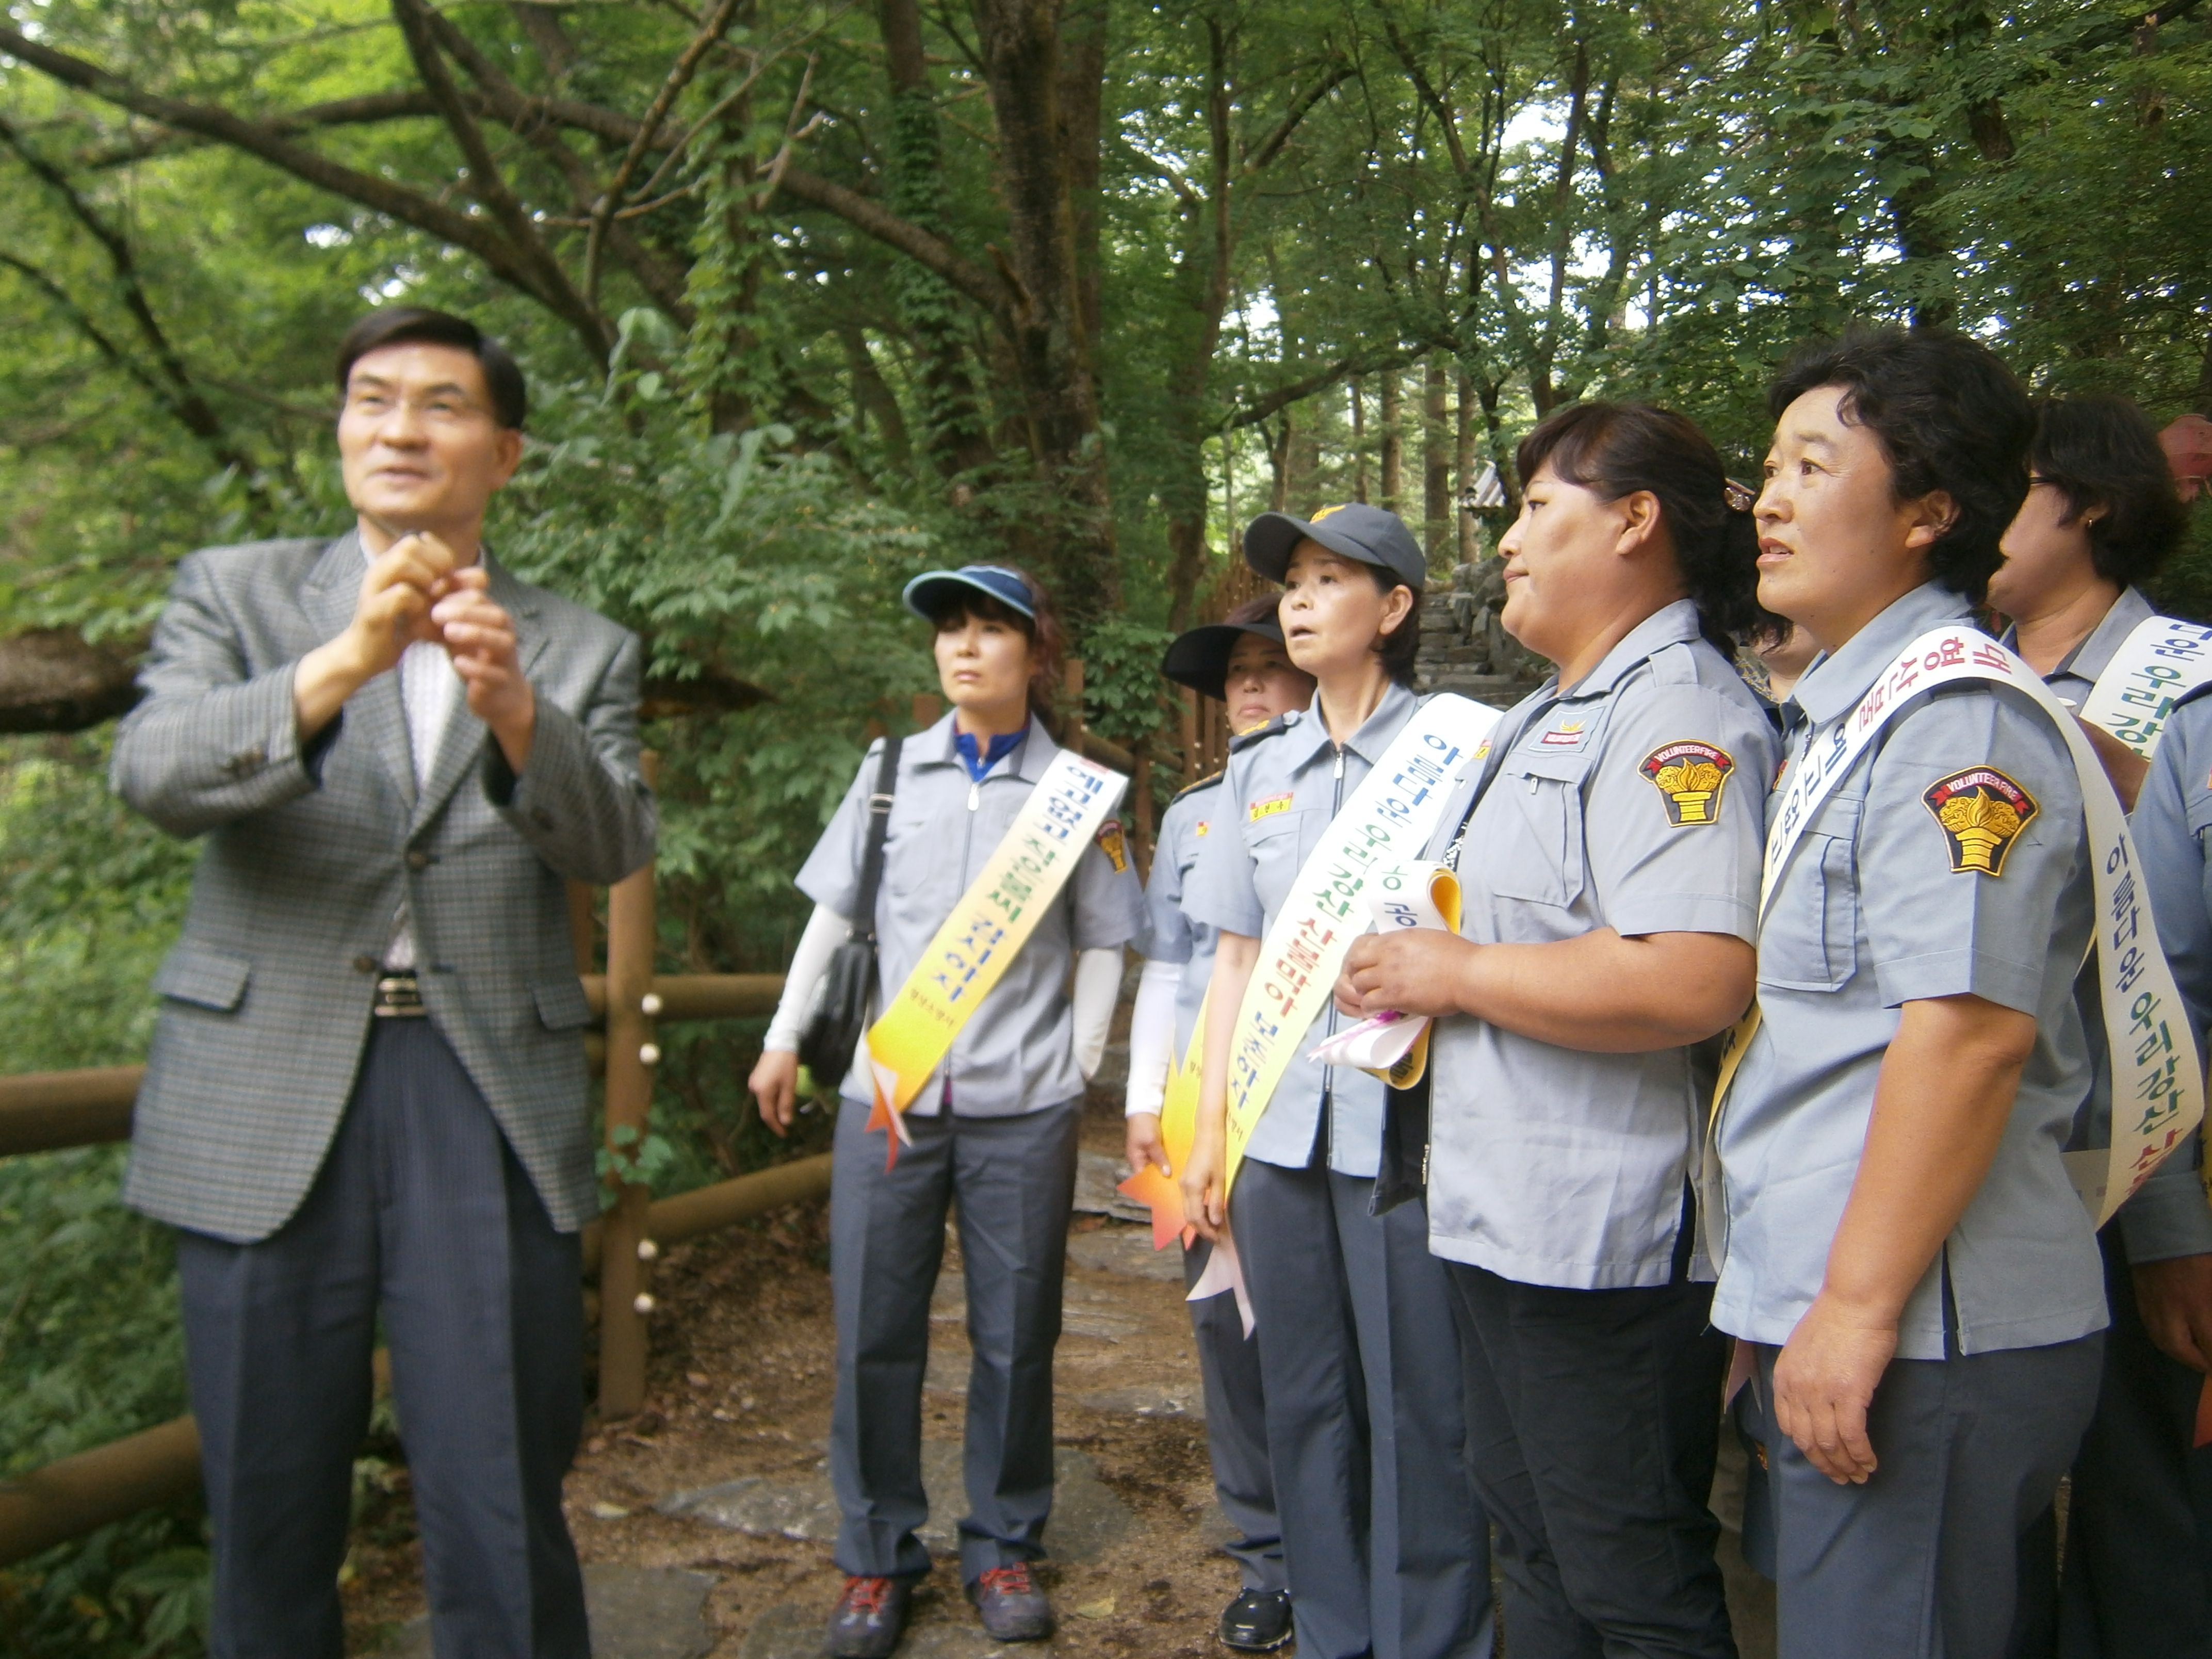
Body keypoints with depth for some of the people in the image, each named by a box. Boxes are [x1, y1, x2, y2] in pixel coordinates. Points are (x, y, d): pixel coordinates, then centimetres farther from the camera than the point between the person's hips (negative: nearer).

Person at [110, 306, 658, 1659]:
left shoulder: (580, 651, 9)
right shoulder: (236, 594, 8)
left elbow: (615, 846, -4)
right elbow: (155, 773, -9)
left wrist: (511, 709, -23)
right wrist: (344, 660, -27)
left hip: (489, 1107, 0)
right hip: (270, 1108, 1)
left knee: (506, 1532, 2)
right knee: (271, 1524, 12)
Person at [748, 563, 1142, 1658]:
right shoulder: (890, 771, 8)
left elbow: (1103, 947, 6)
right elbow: (833, 911, 12)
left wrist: (1077, 1072, 0)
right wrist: (784, 1036, 8)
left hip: (1024, 1105, -1)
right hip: (886, 1089, 2)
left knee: (1015, 1339, 7)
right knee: (874, 1335, 5)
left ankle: (1002, 1548, 25)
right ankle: (877, 1557, 22)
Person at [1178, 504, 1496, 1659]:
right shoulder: (1258, 770, 14)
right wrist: (1209, 1131, 13)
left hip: (1407, 1127, -5)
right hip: (1281, 1130, 5)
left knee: (1420, 1411, 2)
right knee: (1305, 1402, 14)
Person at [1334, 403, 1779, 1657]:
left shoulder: (1678, 710, -17)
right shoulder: (1554, 714, 16)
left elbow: (1692, 981, -31)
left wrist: (1453, 972, -20)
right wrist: (1409, 973, 14)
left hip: (1609, 1235, -11)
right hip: (1508, 1214, 11)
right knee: (1538, 1554, 23)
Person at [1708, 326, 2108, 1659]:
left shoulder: (1958, 713, -14)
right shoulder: (1844, 715, 16)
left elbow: (1968, 1033, -23)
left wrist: (1860, 1308, -20)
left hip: (1921, 1338, -9)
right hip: (1824, 1307, 9)